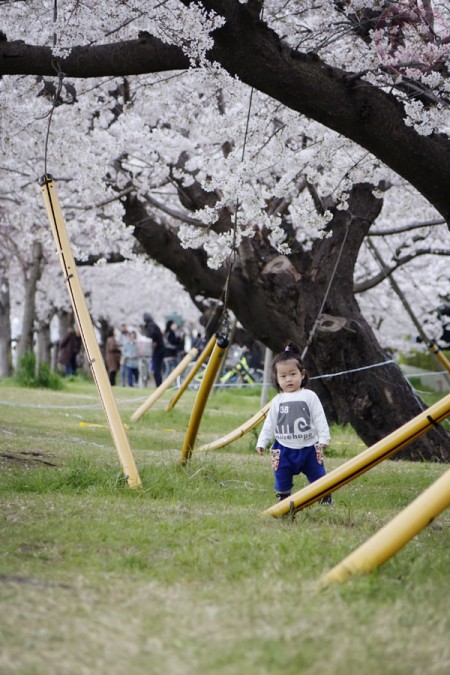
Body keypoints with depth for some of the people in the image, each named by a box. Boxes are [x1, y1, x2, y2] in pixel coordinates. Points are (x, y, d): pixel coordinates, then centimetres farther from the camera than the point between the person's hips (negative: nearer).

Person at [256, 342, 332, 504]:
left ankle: (326, 498, 19)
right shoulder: (277, 401, 1)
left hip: (309, 447, -2)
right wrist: (261, 442, 7)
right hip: (284, 449, 2)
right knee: (282, 477, 4)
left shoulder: (310, 396, -5)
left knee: (318, 475, 5)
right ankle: (283, 499, 21)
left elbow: (320, 419, -4)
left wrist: (323, 439, -8)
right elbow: (269, 423, 8)